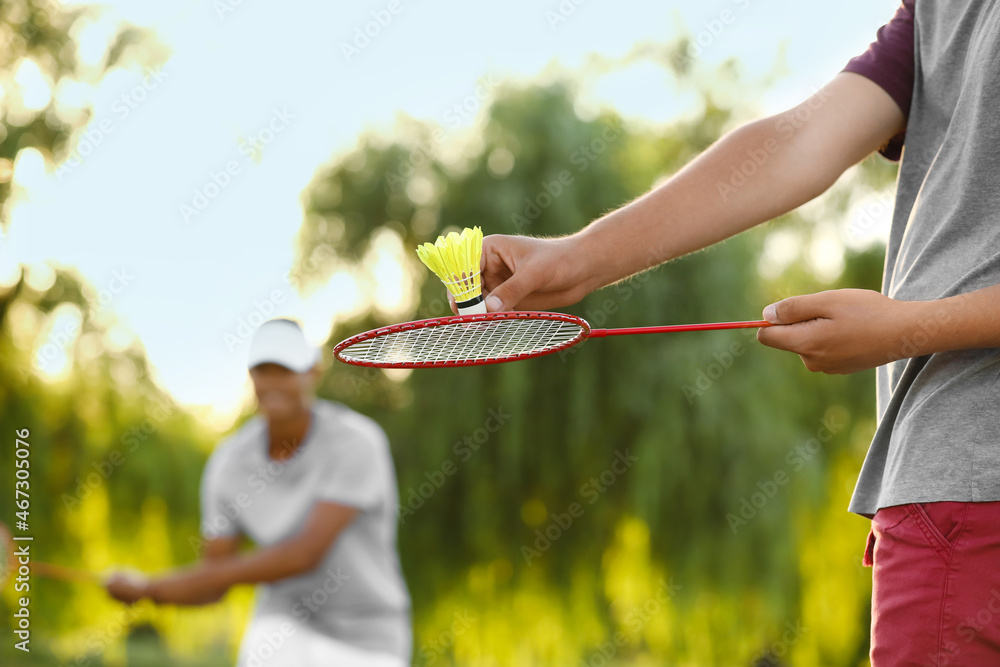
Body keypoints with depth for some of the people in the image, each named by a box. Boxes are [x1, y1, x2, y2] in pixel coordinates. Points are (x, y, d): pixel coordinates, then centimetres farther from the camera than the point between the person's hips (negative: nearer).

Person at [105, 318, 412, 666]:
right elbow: (213, 585, 0)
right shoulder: (228, 463, -6)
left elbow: (306, 554, -28)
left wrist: (191, 581, -26)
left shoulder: (357, 442, -21)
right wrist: (142, 587, -20)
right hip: (286, 629, 3)